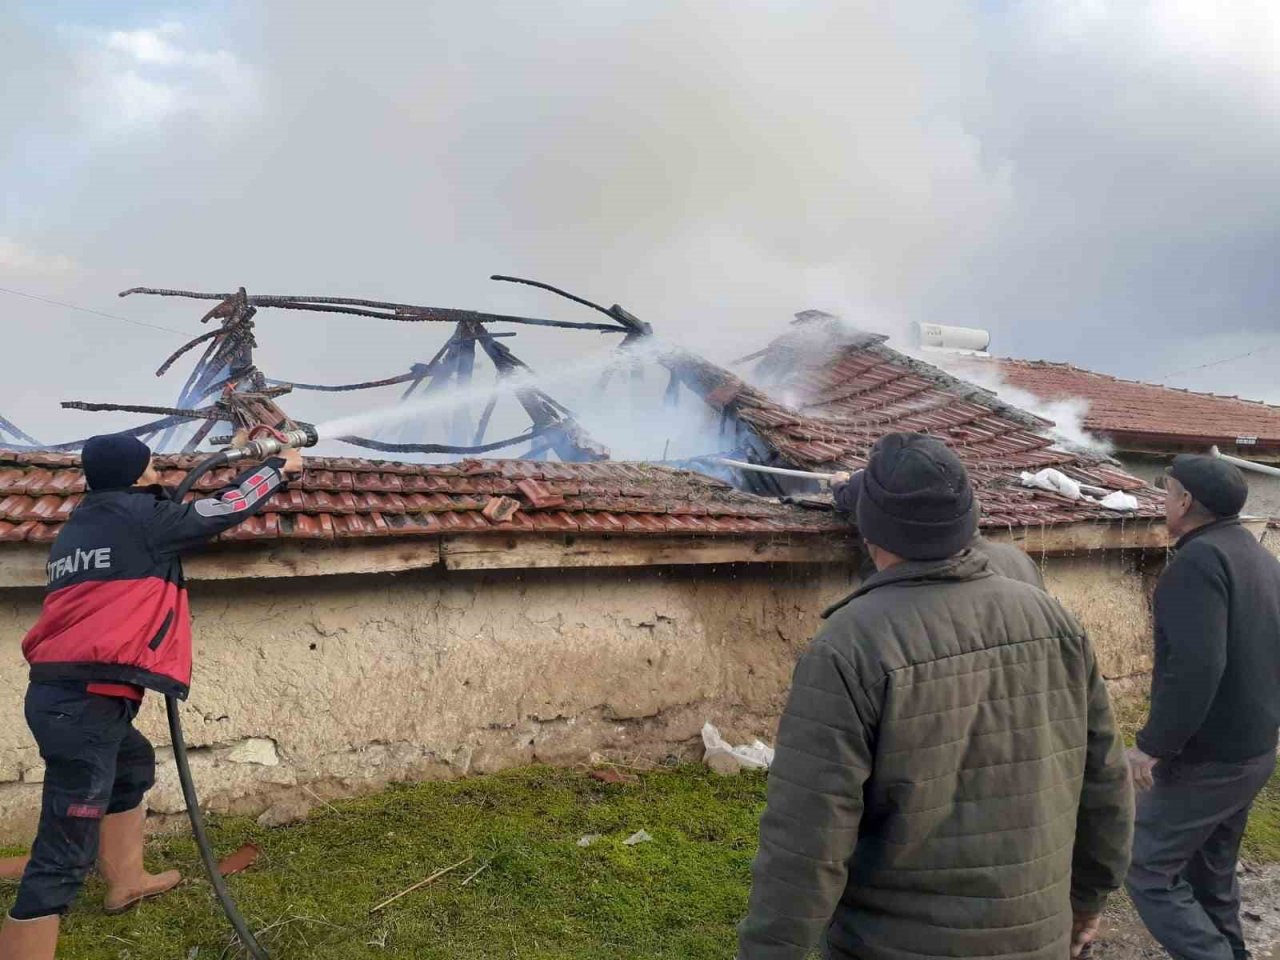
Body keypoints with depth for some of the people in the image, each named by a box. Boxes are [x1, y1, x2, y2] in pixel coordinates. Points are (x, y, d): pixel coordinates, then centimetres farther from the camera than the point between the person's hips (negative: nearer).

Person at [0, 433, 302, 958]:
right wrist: (281, 466, 17)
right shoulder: (138, 517, -6)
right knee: (64, 853, -7)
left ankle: (126, 881, 44)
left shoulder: (80, 526, 16)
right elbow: (227, 508, 3)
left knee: (134, 764, 32)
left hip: (58, 693, 10)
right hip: (86, 699, -10)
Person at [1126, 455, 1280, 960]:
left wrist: (1154, 744, -22)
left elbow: (1195, 667, -29)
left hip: (1206, 758, -9)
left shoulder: (1200, 559, -20)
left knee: (1149, 871, -3)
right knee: (1213, 870, 21)